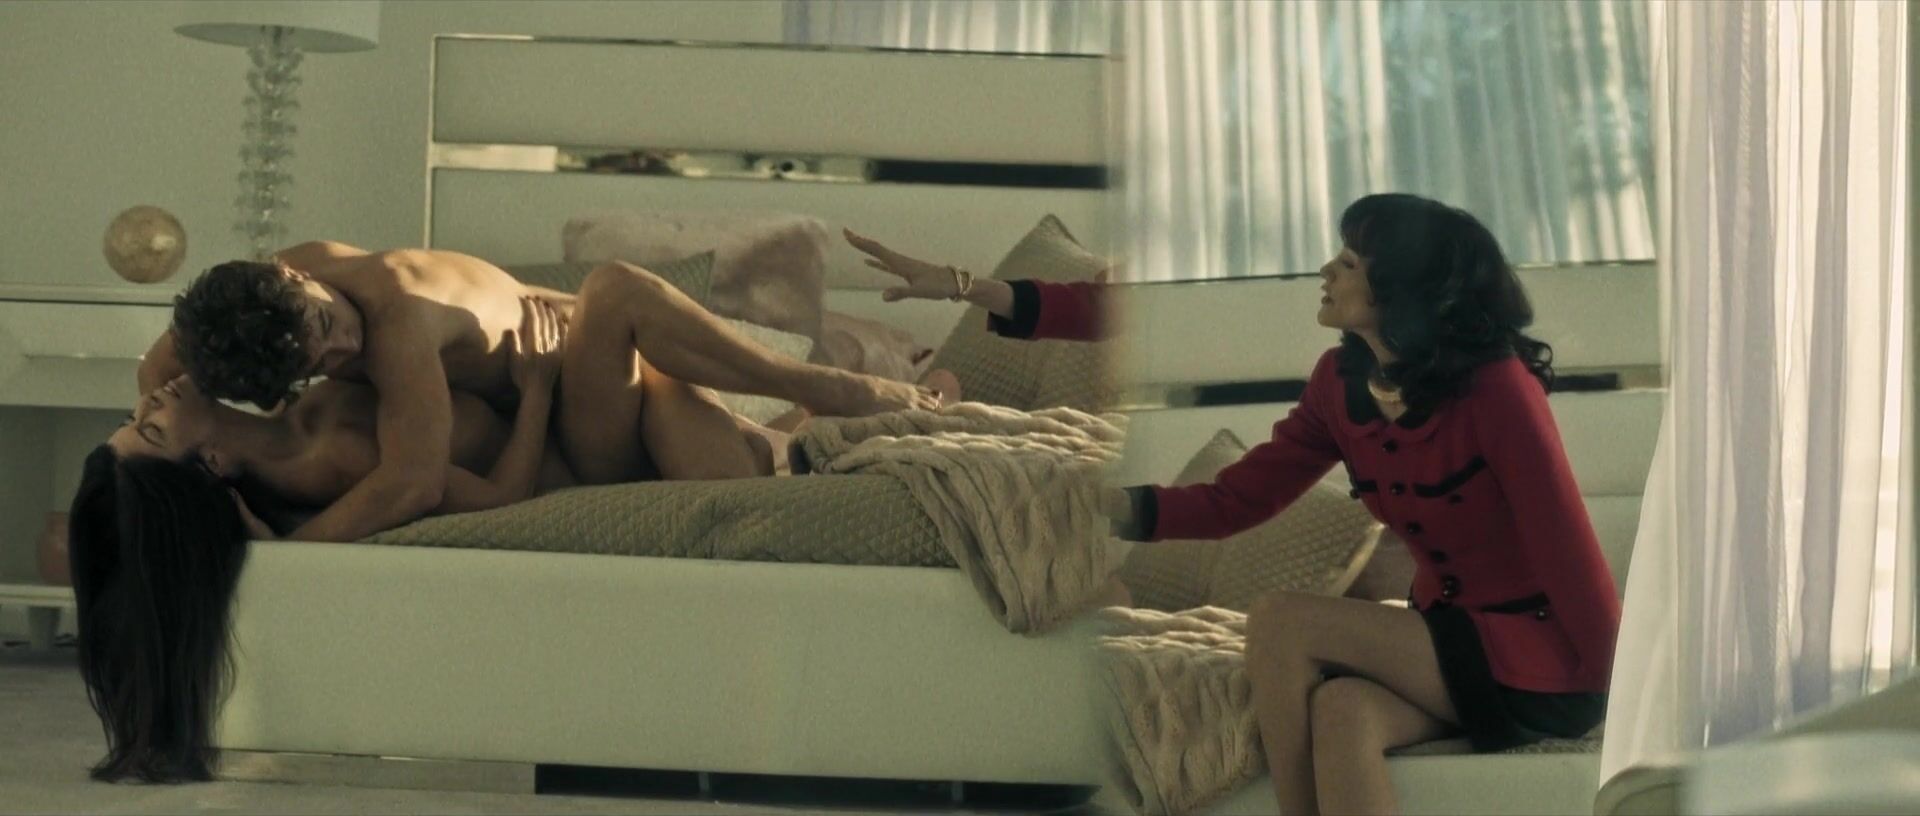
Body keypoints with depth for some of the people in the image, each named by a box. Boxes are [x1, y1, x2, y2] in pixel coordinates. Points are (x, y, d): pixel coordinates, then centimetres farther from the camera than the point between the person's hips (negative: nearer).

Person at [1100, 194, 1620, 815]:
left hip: (1538, 661, -5)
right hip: (1449, 642, 5)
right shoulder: (1341, 382, 2)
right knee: (1341, 711, -29)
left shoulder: (1495, 388, -19)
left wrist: (1608, 690, -14)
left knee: (1280, 623, -20)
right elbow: (1236, 499, 3)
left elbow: (1571, 554, -18)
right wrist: (1121, 507, -13)